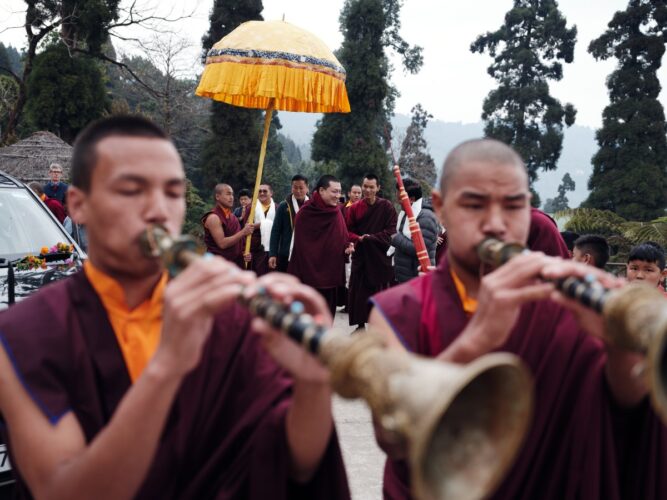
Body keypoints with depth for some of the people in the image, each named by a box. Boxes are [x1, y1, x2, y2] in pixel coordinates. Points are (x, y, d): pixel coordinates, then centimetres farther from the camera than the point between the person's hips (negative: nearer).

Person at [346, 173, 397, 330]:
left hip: (380, 255, -2)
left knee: (380, 291, 1)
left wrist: (372, 237, -15)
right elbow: (348, 231, 6)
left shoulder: (386, 206, -3)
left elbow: (391, 230, -6)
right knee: (359, 291, 3)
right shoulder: (355, 207, 4)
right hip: (360, 255, 2)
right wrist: (359, 238, -14)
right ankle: (361, 325, 15)